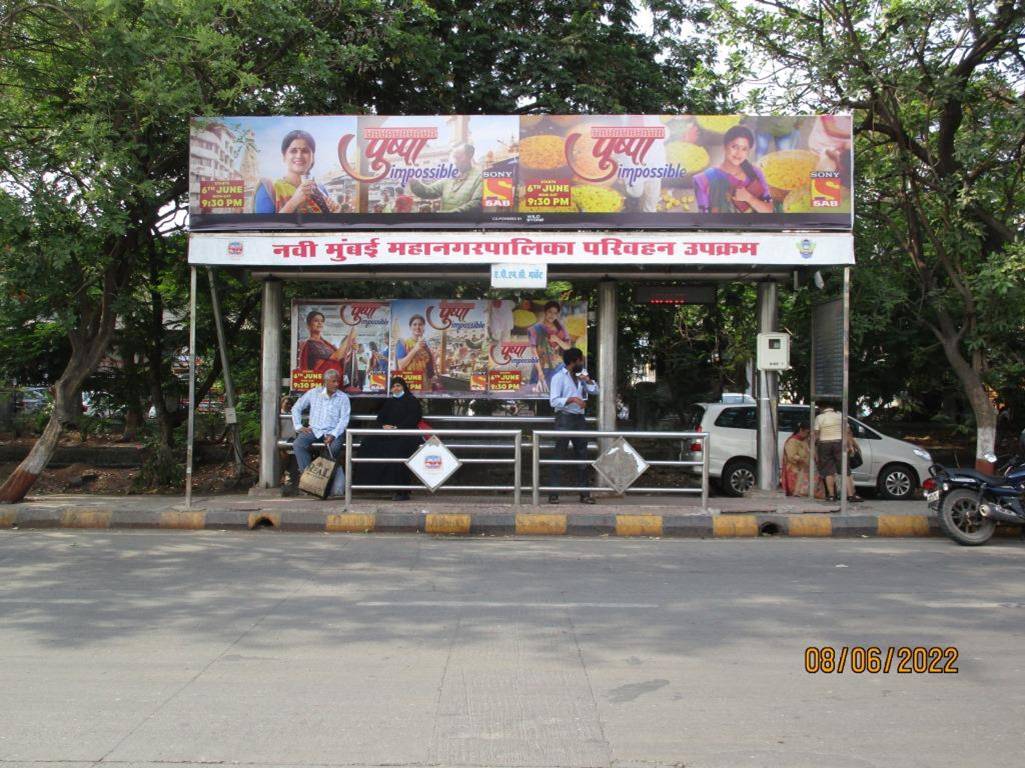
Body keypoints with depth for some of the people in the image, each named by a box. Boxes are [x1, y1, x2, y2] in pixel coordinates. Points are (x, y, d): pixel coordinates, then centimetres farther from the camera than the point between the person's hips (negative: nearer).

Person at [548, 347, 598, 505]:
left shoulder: (581, 375, 14)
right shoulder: (559, 377, -7)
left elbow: (595, 391, 15)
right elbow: (554, 401, -15)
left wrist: (588, 380, -3)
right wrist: (572, 399, -27)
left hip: (579, 418, 7)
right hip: (564, 419, -7)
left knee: (582, 456, 8)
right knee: (560, 456, -6)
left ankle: (584, 493, 13)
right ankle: (554, 493, -3)